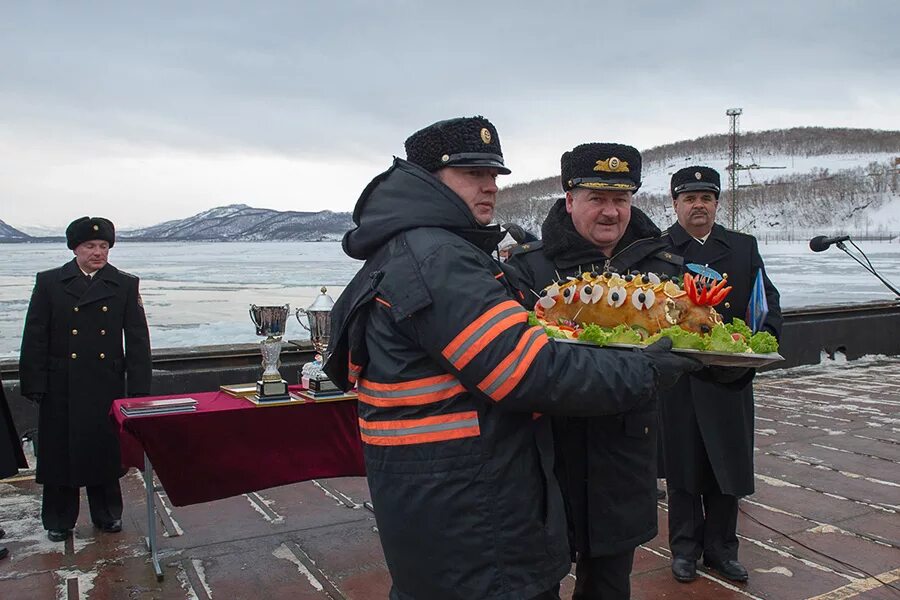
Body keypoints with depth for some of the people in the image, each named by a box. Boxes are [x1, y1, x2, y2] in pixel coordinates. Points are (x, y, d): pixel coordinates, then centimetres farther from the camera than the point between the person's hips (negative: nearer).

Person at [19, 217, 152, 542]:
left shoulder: (125, 285, 3)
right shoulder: (49, 282, 2)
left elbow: (138, 340, 1)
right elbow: (35, 339, 1)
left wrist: (137, 390, -4)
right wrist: (35, 386, -5)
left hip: (107, 387, 0)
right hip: (62, 387, 0)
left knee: (105, 451, 10)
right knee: (60, 453, 9)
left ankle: (107, 515, 27)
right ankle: (59, 521, 25)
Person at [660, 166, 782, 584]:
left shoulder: (744, 248, 11)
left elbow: (769, 301, 9)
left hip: (731, 377, 3)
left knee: (728, 465, 10)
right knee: (682, 464, 8)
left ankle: (720, 547, 26)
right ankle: (685, 547, 23)